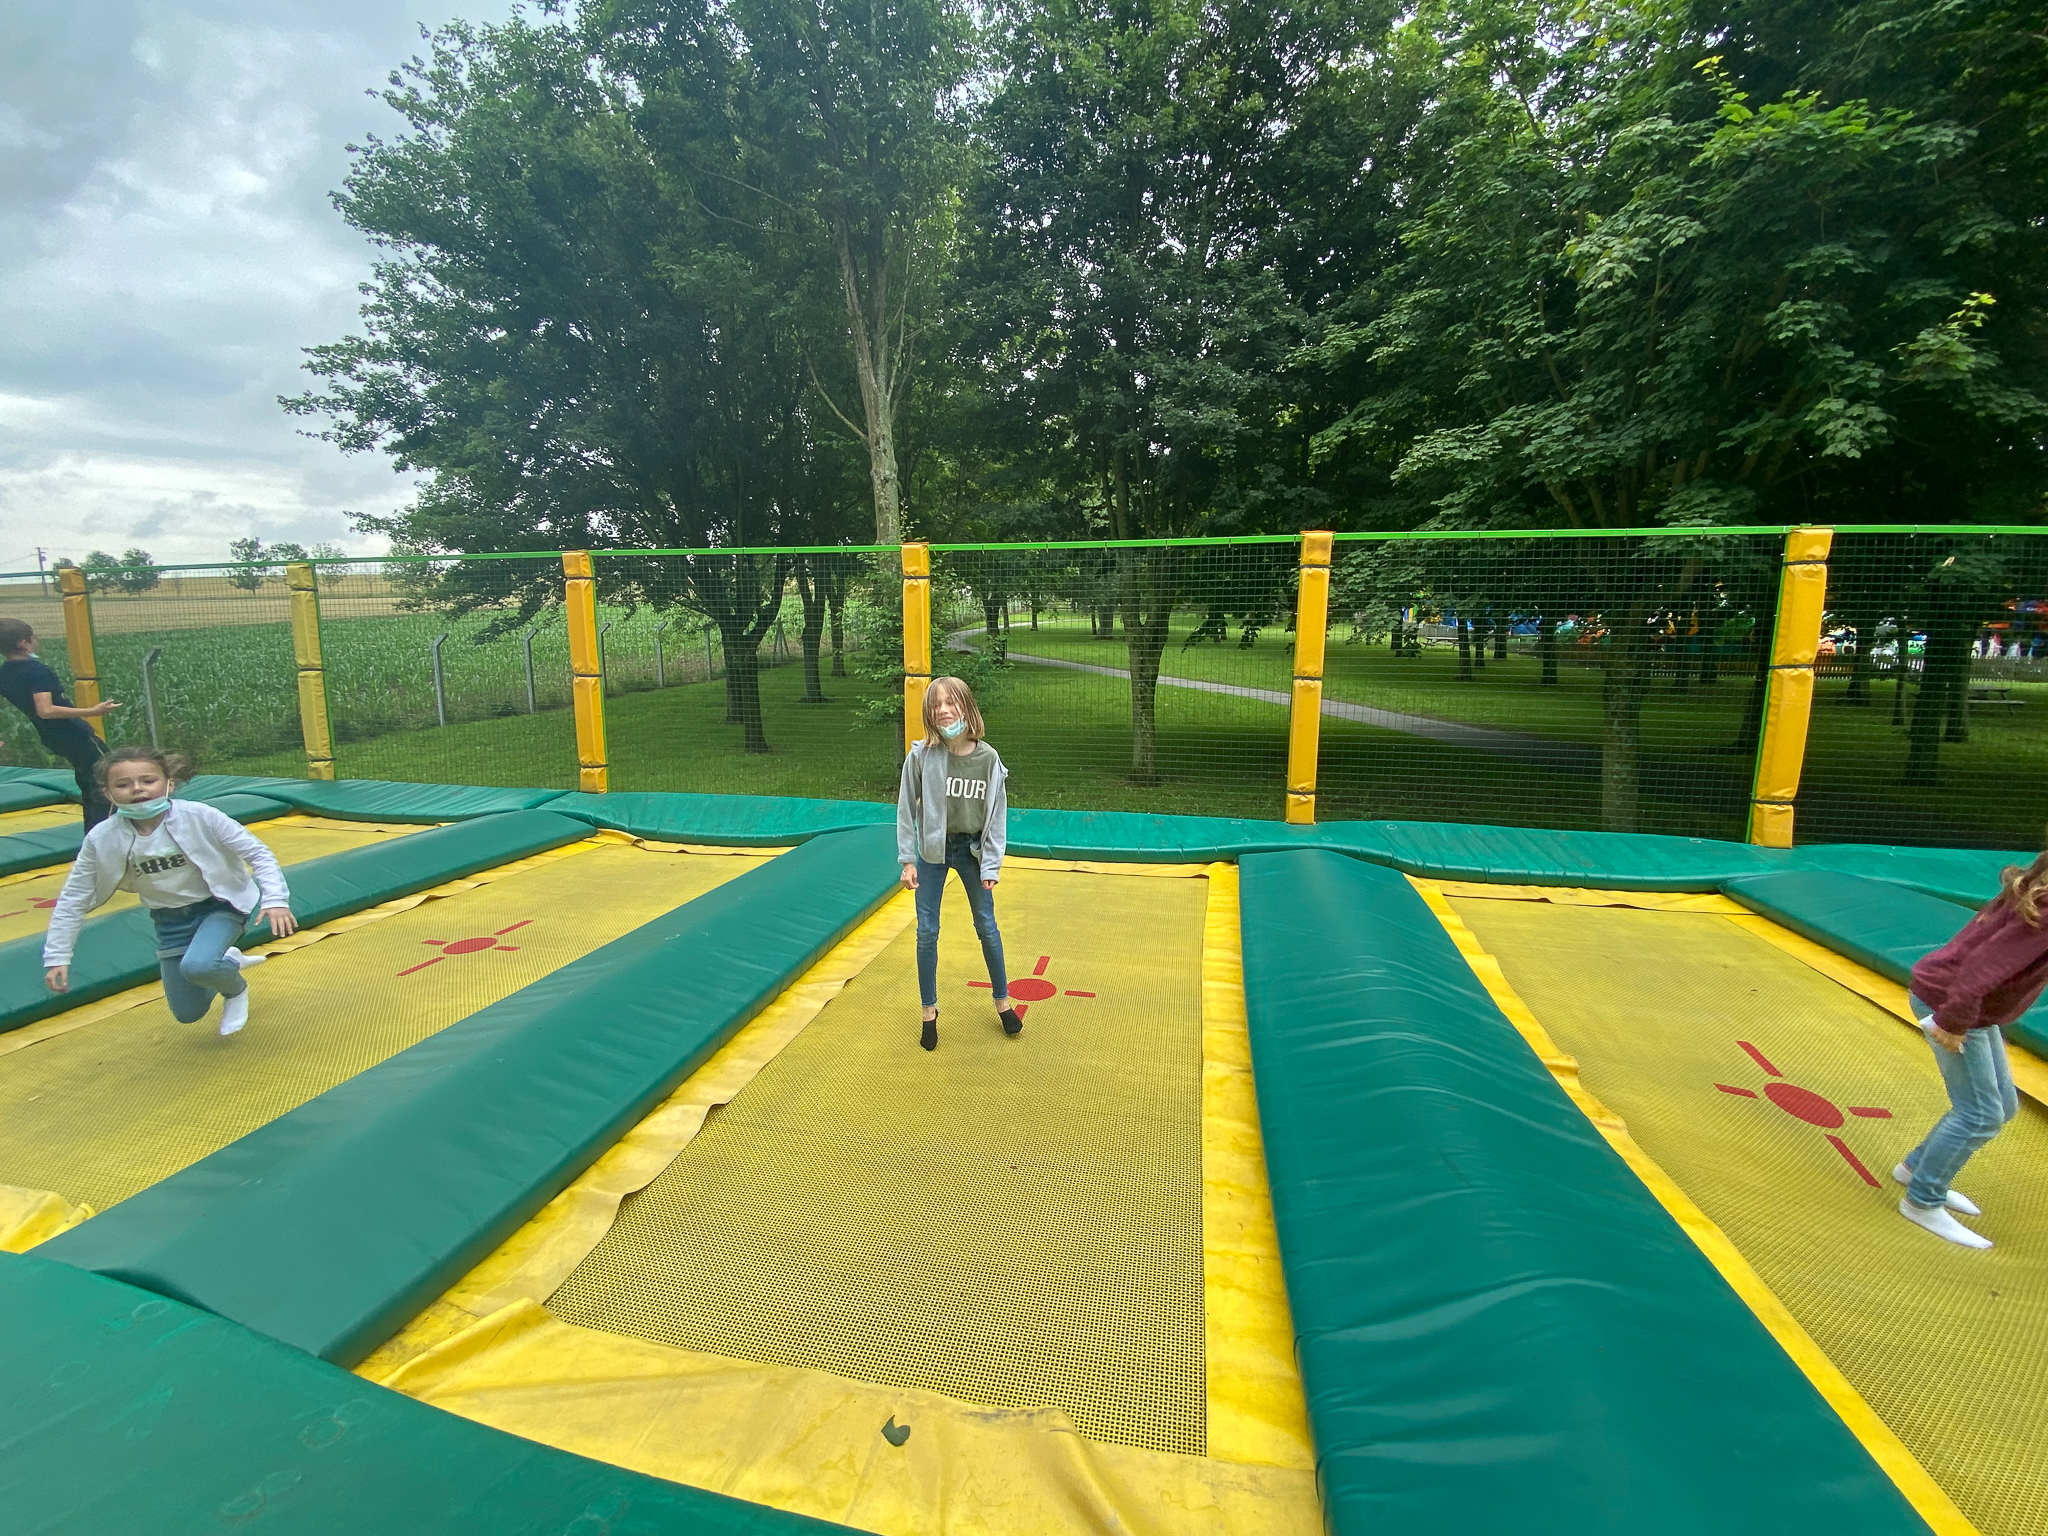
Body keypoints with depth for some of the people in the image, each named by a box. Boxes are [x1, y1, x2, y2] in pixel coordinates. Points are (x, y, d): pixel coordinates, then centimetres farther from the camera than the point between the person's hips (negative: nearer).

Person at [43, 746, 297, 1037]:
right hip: (171, 919, 4)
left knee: (196, 966, -33)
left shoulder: (199, 816, -22)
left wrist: (275, 899, -31)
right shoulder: (102, 839, -13)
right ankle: (228, 963, 38)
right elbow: (72, 900, -2)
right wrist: (56, 957, -3)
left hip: (220, 905, -4)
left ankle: (236, 989, 2)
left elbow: (258, 854, -18)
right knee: (187, 1014, 8)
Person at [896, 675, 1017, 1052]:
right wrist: (907, 860, -8)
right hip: (932, 850, 0)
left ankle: (1002, 1001, 31)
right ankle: (929, 1012, 24)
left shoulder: (988, 759, -13)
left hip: (972, 849, 0)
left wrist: (991, 865, -8)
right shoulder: (921, 757, -15)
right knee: (927, 932, 6)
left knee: (987, 926, 11)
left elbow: (997, 814, -7)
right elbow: (906, 809, -6)